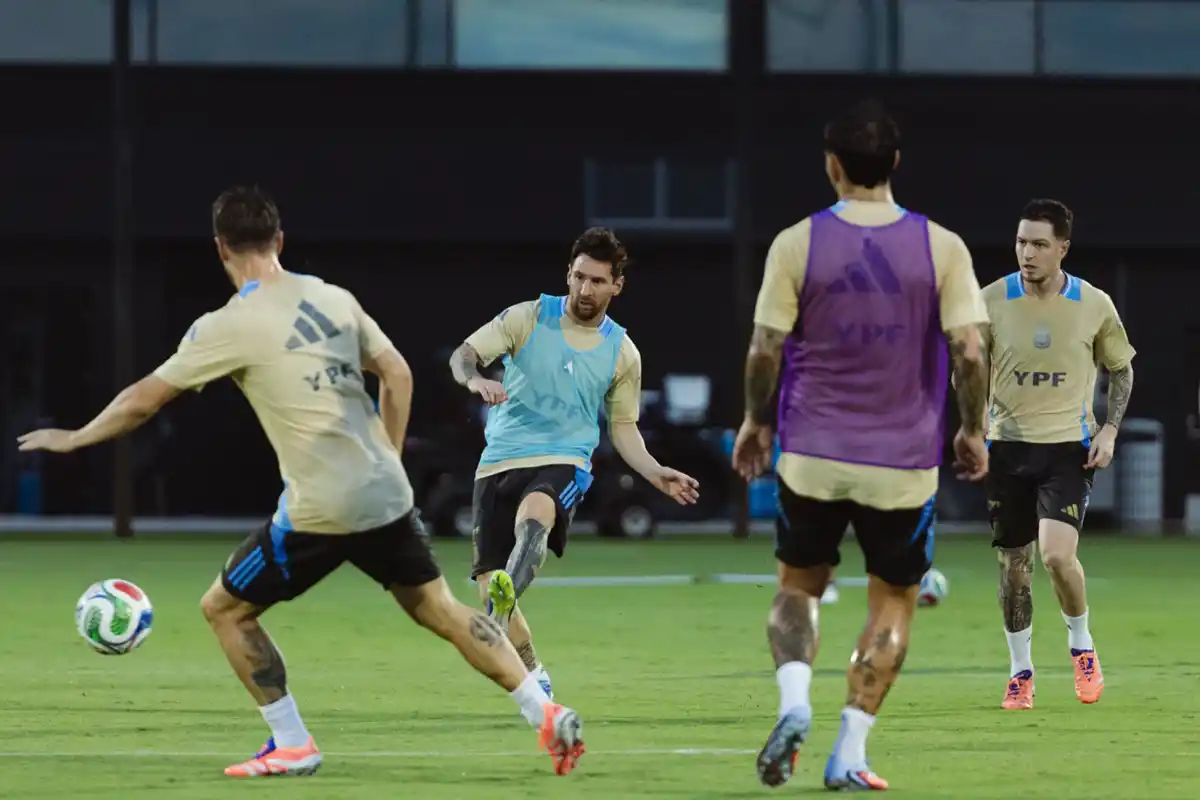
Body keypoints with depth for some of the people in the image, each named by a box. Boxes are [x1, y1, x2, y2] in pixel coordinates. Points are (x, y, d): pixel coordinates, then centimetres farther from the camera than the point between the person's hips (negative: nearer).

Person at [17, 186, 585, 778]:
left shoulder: (227, 328, -7)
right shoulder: (334, 299, 9)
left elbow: (144, 400, -1)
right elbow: (398, 377, 14)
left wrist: (74, 439, 14)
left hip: (320, 508, -6)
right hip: (386, 495, 6)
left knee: (224, 610, 11)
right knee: (441, 610, 18)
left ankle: (292, 747, 10)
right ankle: (548, 717, 11)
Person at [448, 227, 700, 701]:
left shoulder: (621, 353, 10)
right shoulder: (527, 318, 4)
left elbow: (623, 427, 19)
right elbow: (464, 354, -5)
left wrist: (656, 475, 3)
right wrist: (475, 379, -29)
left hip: (563, 463, -1)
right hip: (500, 462, 1)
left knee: (533, 518, -38)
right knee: (489, 586, -5)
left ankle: (504, 605, -63)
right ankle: (532, 676, 20)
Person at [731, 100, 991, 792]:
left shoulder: (797, 243, -6)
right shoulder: (942, 248, -5)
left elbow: (766, 348, -5)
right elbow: (970, 352, -9)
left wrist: (757, 422, 11)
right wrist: (974, 431, 6)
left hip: (813, 455, 0)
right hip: (904, 462, 0)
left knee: (800, 585, 19)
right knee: (894, 600, 14)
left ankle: (794, 700, -9)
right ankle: (851, 753, 4)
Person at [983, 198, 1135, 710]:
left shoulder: (1094, 306, -4)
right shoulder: (992, 301, -4)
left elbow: (1121, 369, 10)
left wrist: (1110, 430, -1)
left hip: (1069, 447, -2)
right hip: (1008, 446, 2)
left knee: (1057, 554, -19)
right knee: (1013, 565, 4)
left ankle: (1081, 646, 7)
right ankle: (1020, 672, 21)